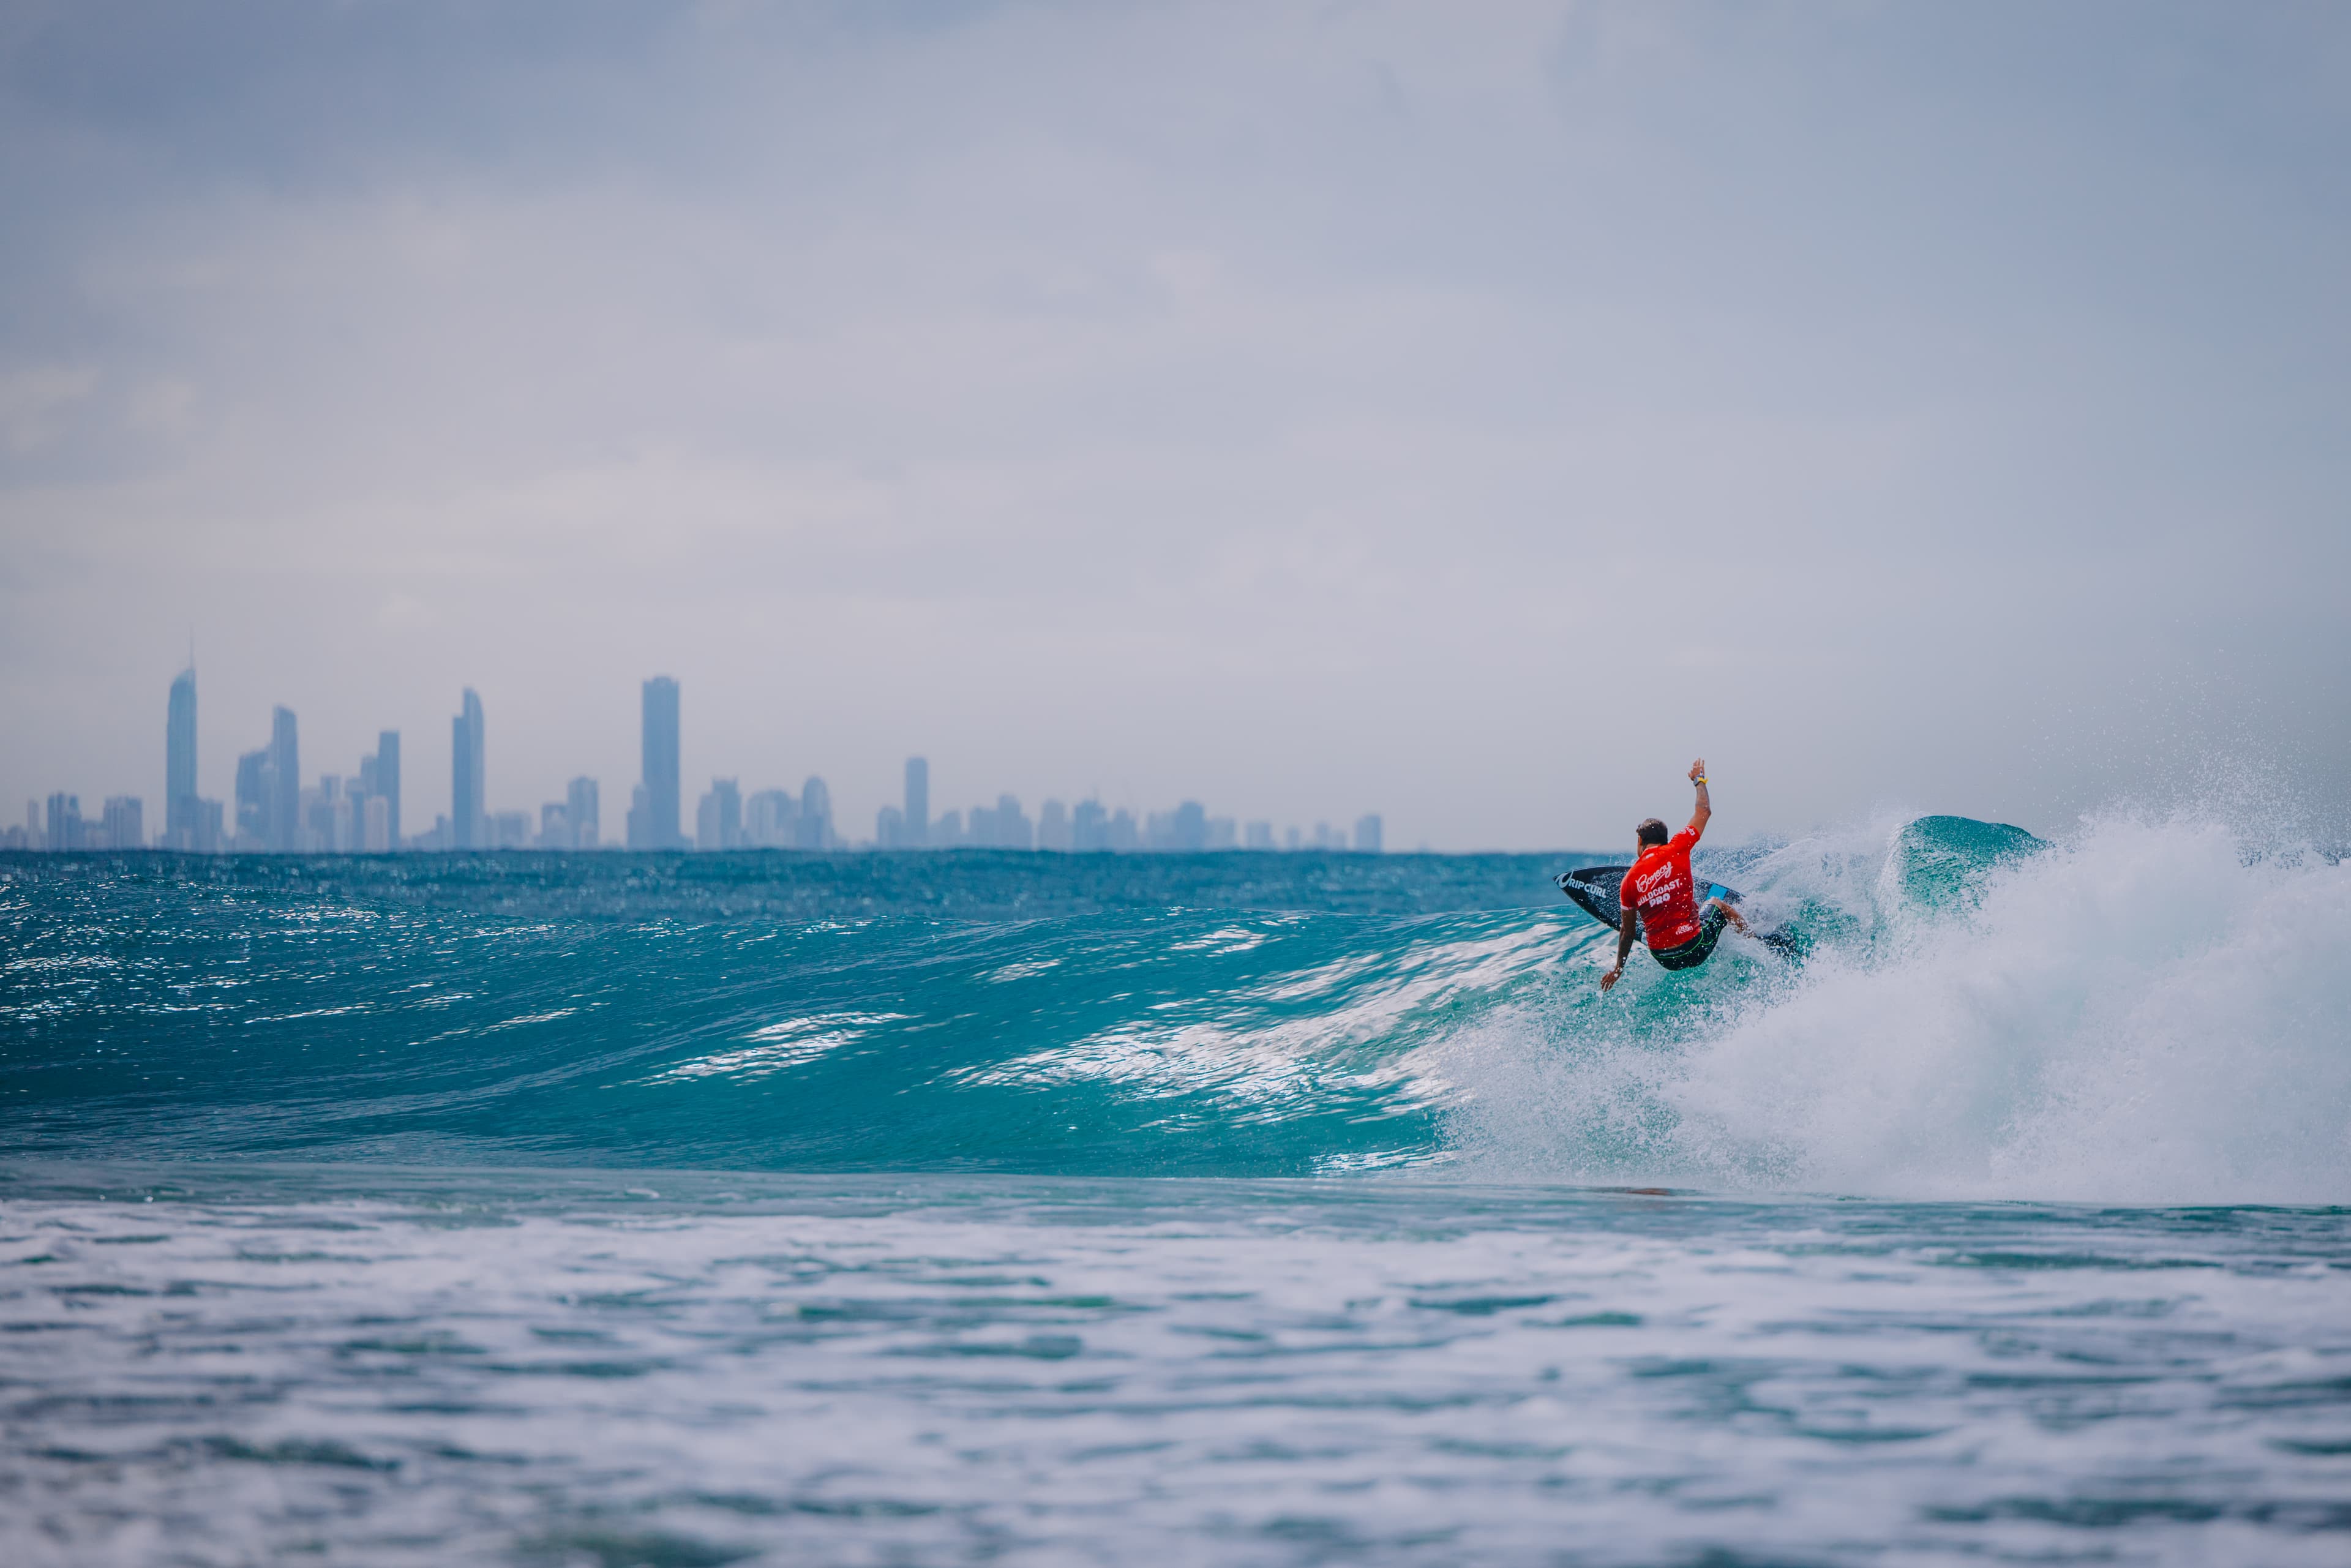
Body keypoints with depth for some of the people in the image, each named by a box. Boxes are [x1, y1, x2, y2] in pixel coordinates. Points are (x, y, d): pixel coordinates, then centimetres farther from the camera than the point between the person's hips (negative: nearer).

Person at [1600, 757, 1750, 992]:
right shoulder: (1676, 850, -7)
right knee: (1716, 904, 31)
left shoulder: (1629, 881, -3)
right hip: (1695, 949, -1)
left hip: (1663, 959, 1)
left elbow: (1627, 931, 4)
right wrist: (1699, 781, 24)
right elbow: (1704, 812, 6)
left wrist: (1618, 969, 17)